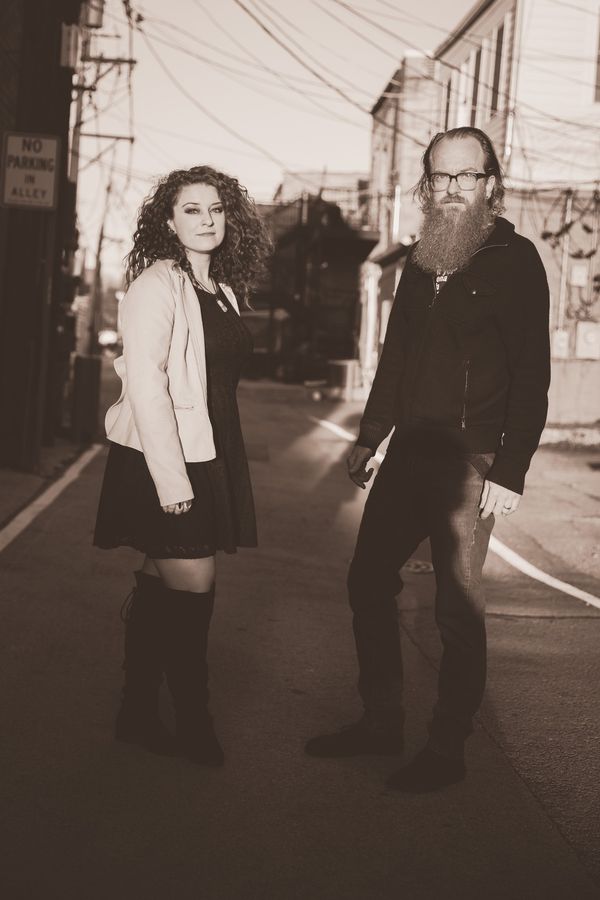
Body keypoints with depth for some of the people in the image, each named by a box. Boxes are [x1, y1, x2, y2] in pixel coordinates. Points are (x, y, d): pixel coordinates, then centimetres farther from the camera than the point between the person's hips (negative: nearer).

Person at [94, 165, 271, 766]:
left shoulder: (222, 291, 13)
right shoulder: (157, 284, -12)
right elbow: (145, 383, -18)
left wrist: (210, 467, 13)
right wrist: (169, 476, -22)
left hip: (209, 456, 8)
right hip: (163, 458, -8)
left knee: (162, 587, 12)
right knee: (193, 587, -5)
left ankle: (138, 716, 21)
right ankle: (194, 723, 10)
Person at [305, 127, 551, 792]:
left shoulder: (514, 260, -6)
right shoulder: (421, 260, 14)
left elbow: (532, 376, -10)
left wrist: (509, 472, -16)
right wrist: (369, 437, 20)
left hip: (468, 461, -7)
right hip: (407, 452, 7)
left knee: (457, 606, 0)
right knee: (368, 582, 10)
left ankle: (448, 750, 12)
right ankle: (380, 722, 24)